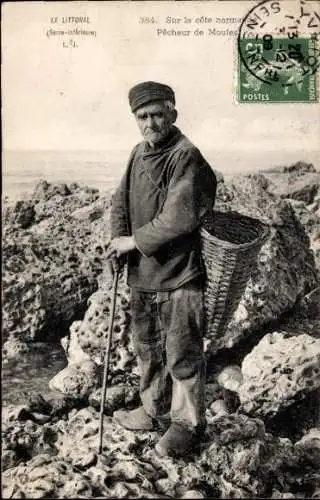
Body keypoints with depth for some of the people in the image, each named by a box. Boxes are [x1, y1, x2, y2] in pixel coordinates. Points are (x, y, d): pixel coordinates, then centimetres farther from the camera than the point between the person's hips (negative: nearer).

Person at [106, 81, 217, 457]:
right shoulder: (139, 152, 10)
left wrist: (135, 241, -15)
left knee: (182, 354, 6)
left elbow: (179, 218, -24)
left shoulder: (186, 157, -16)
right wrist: (119, 238, -5)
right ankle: (154, 410, 42)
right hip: (142, 273, 8)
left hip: (179, 275, -8)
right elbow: (122, 199, 13)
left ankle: (188, 423, 27)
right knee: (147, 348, 21)